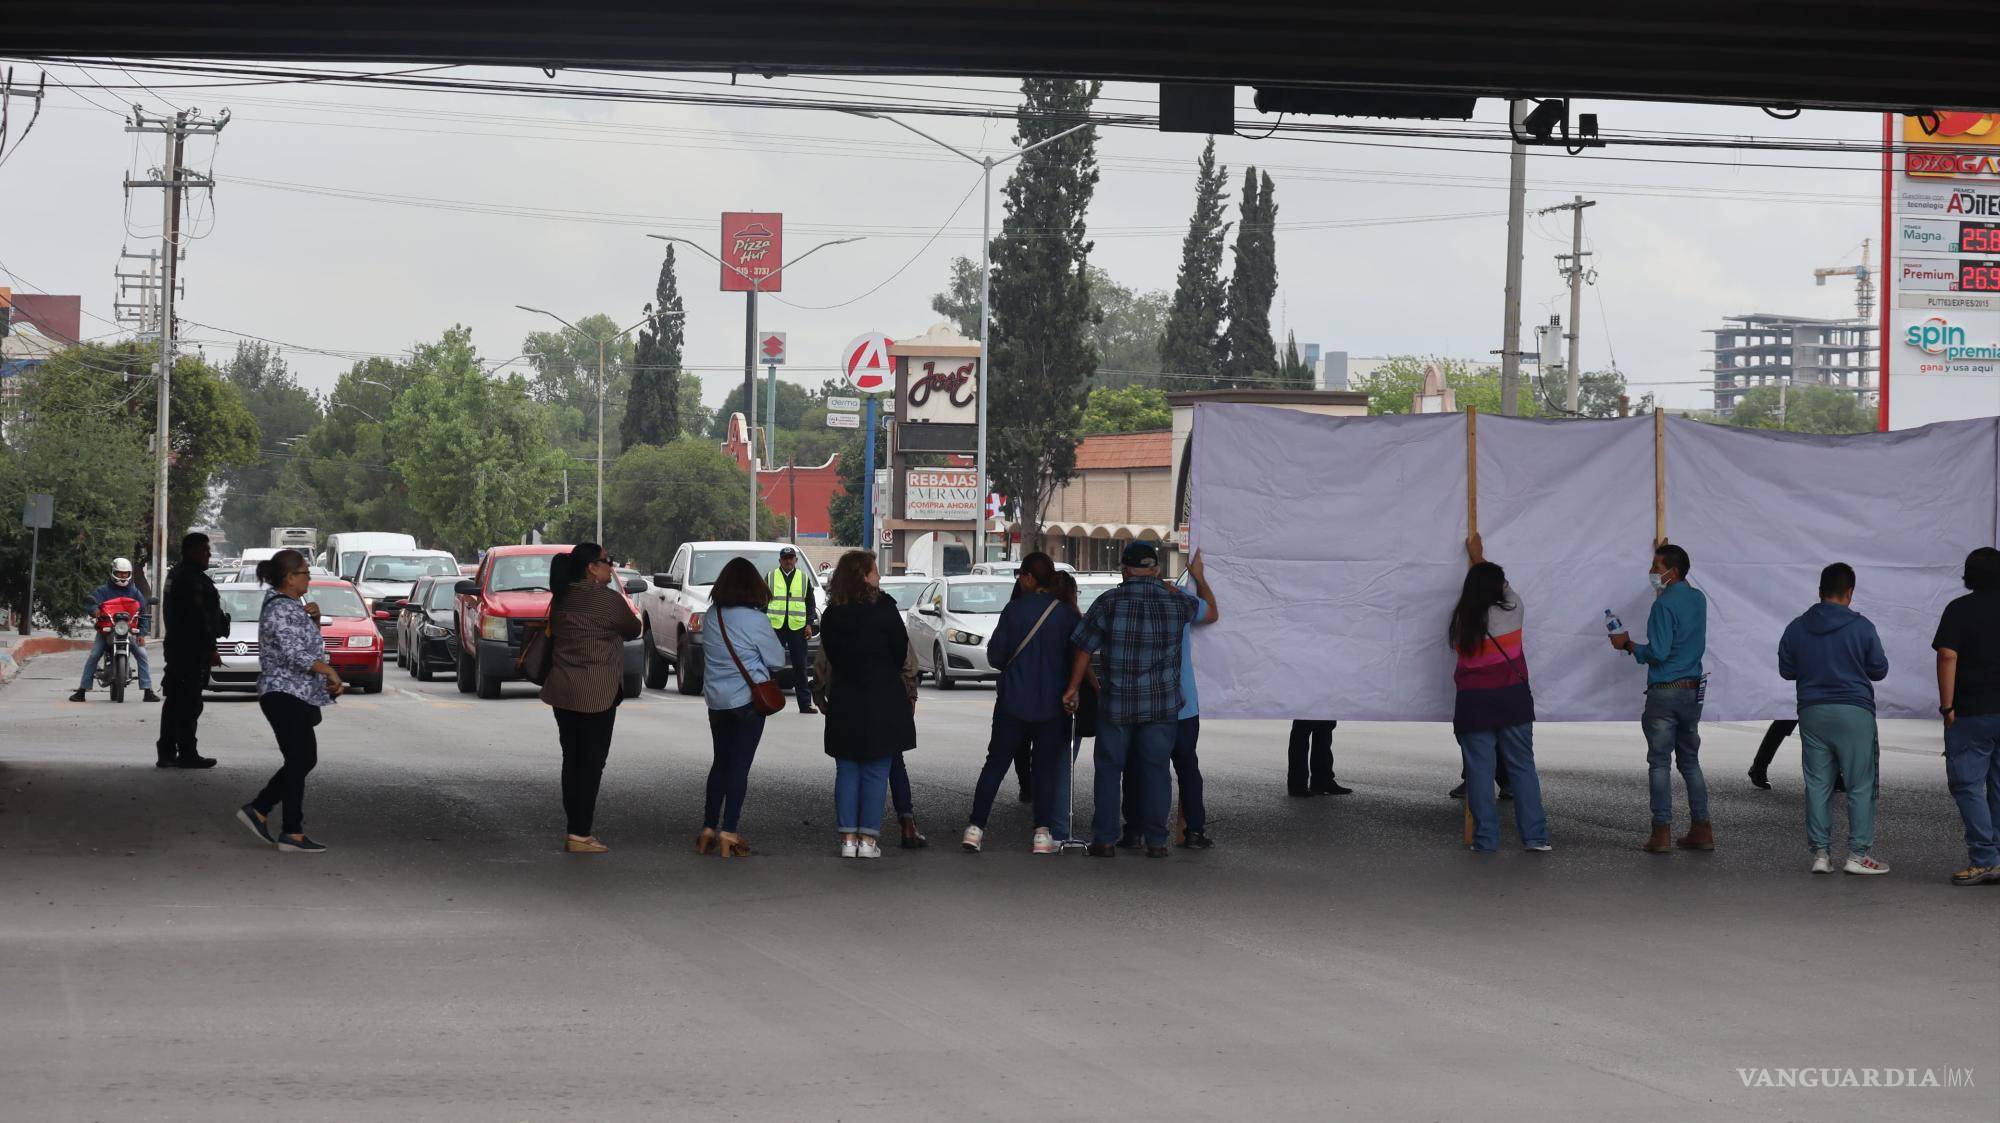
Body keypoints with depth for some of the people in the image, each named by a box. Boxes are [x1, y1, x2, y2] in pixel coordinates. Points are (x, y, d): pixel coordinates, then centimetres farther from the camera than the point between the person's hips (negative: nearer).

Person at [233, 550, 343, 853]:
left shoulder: (292, 606, 15)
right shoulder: (279, 609, -17)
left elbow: (309, 641, 26)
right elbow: (294, 653, -25)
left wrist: (313, 617, 8)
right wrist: (330, 672, -21)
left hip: (299, 696, 10)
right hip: (286, 695, -10)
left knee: (305, 760, 13)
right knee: (299, 762, -7)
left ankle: (257, 810, 19)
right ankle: (292, 833, -4)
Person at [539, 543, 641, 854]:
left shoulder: (561, 599, 8)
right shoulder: (607, 600, -12)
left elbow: (553, 635, 12)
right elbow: (632, 630, 1)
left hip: (562, 691, 7)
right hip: (596, 693, -7)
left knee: (572, 760, 12)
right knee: (591, 763, -2)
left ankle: (575, 831, 15)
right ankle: (580, 834, -3)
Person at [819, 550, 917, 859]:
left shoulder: (831, 616, 2)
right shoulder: (883, 610, -11)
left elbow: (830, 659, 8)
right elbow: (901, 655, -2)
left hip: (843, 703, 4)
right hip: (882, 702, -4)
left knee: (847, 771, 9)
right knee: (876, 772, 2)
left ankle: (848, 838, 7)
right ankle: (868, 839, 1)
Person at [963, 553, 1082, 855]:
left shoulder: (1014, 610, -7)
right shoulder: (1067, 613, -5)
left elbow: (995, 656, -3)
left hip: (1014, 703, -1)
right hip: (1052, 705, 1)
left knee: (995, 764, 7)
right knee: (1046, 768, 7)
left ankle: (975, 828, 4)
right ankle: (1043, 833, 1)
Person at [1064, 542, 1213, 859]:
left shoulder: (1109, 602, -7)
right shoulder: (1175, 603, -1)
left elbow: (1084, 649, -3)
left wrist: (1074, 687, 8)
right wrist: (1199, 577, 36)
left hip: (1116, 703, -1)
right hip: (1161, 703, 1)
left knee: (1109, 768, 7)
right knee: (1155, 770, 7)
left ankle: (1105, 839, 5)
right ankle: (1156, 841, 6)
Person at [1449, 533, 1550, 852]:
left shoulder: (1460, 622, -3)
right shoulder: (1511, 612, -5)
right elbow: (1504, 588, 15)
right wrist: (1479, 558, 31)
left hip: (1473, 705, 1)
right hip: (1513, 701, 0)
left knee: (1479, 772, 4)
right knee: (1522, 768, 6)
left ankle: (1486, 838, 3)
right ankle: (1534, 835, 4)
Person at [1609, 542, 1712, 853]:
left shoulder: (1664, 605, -15)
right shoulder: (1698, 599, 9)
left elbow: (1657, 652, -21)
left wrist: (1628, 645, -4)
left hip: (1664, 692, -7)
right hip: (1693, 690, 7)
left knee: (1659, 763, -1)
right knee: (1690, 761, 13)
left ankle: (1662, 832, -3)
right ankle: (1701, 830, 12)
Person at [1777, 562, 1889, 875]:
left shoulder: (1797, 628, 3)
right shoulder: (1861, 627, -7)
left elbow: (1785, 670, 11)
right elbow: (1879, 670, 1)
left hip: (1812, 714, 4)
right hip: (1853, 712, -4)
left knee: (1817, 785, 8)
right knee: (1860, 786, 2)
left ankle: (1820, 852, 6)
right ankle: (1858, 853, 0)